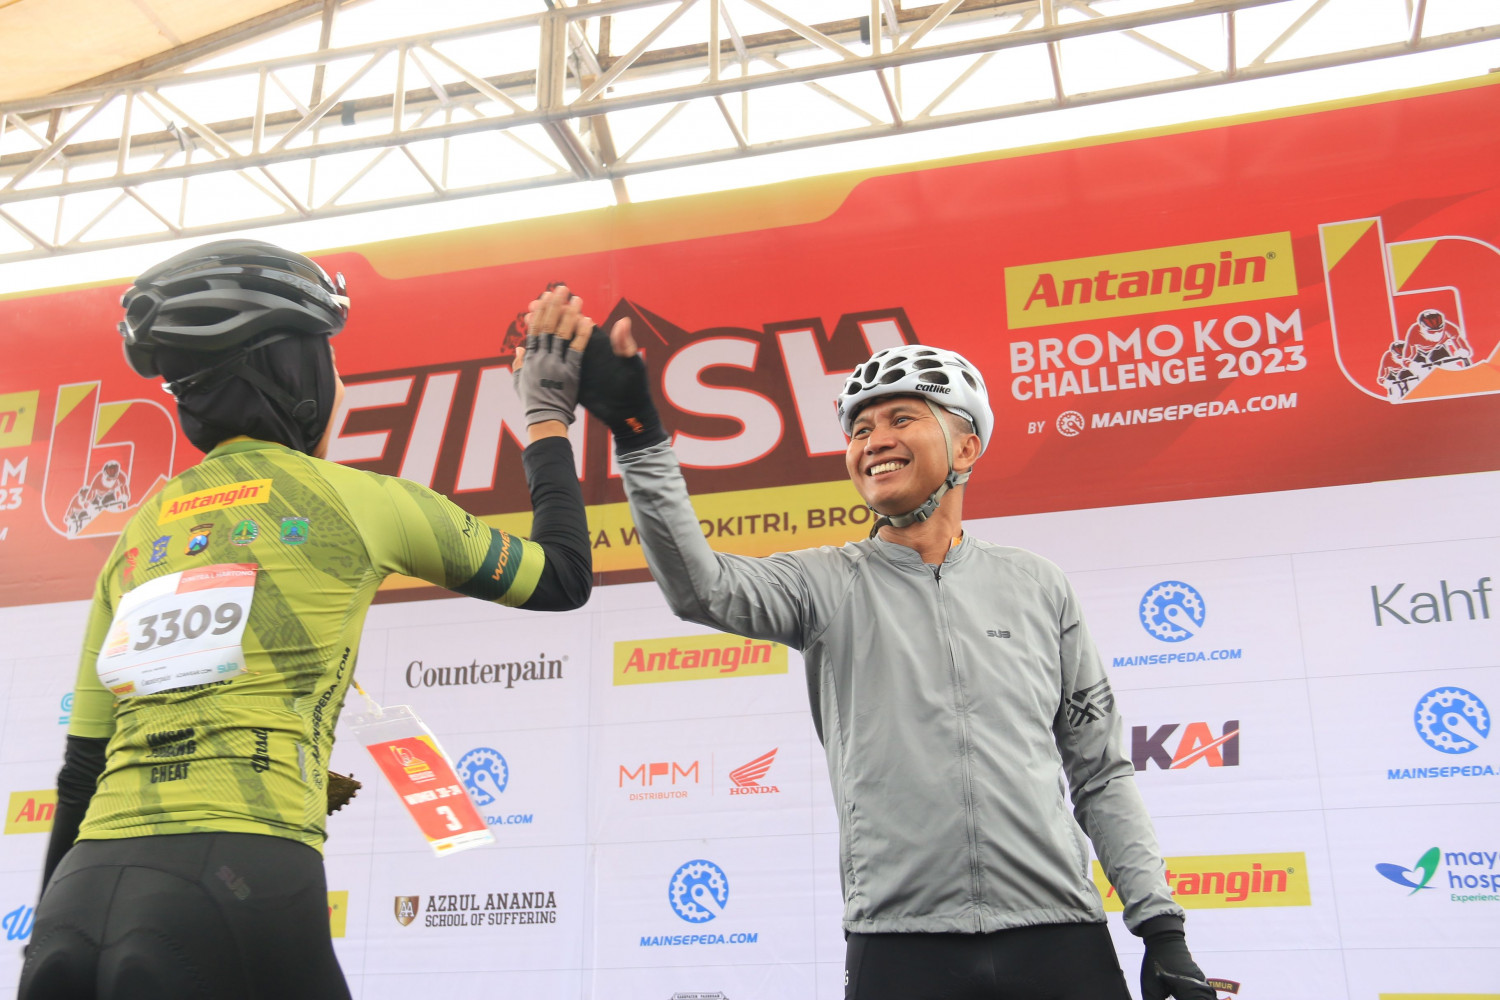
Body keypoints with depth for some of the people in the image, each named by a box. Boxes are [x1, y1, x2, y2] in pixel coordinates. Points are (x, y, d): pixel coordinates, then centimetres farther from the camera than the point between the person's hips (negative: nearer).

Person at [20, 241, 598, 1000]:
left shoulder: (135, 538, 16)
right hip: (237, 890, -5)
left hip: (78, 895, 5)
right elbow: (564, 578, 16)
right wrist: (547, 414, 29)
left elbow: (79, 777, 17)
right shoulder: (357, 501, 4)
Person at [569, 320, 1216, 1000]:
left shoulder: (1036, 588, 9)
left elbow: (1101, 772, 11)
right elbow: (698, 587, -14)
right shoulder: (828, 585, 4)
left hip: (1061, 942, 2)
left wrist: (1160, 924, 5)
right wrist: (640, 439, -23)